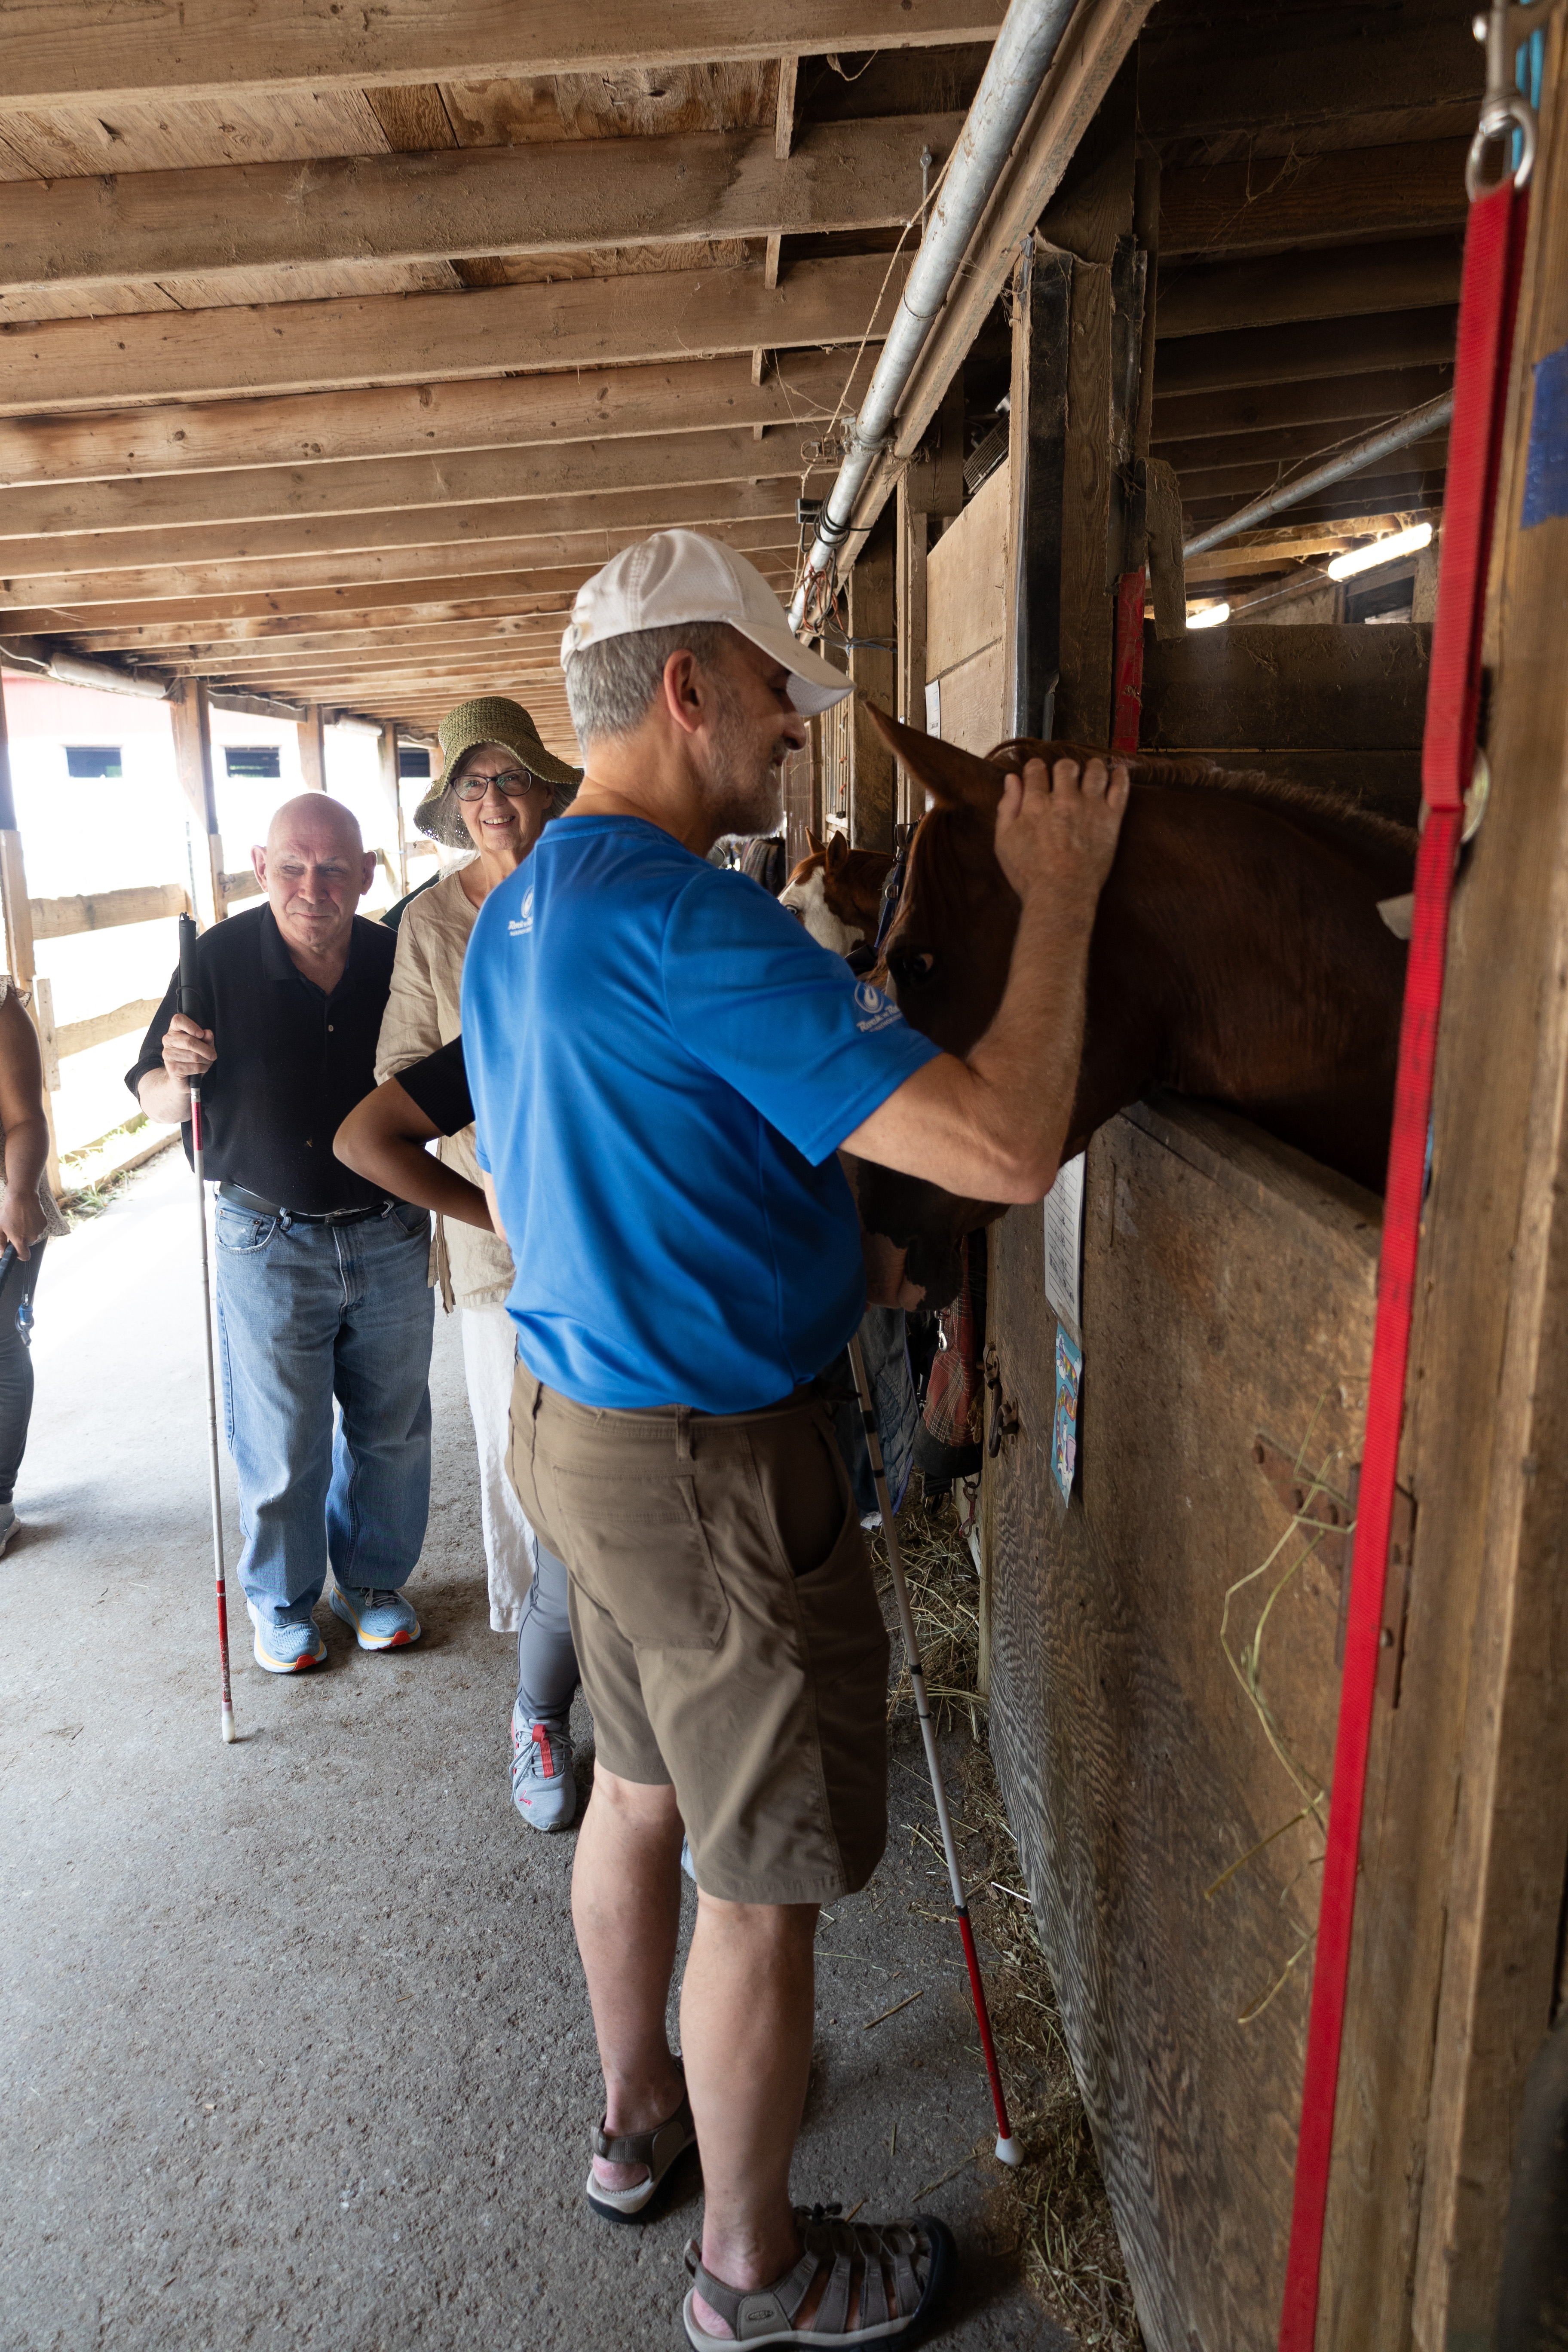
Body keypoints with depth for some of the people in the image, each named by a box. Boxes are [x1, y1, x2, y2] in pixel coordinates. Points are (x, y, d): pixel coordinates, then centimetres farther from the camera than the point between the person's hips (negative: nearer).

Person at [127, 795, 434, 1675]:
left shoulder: (398, 962, -4)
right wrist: (180, 1075, -25)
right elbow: (154, 1098, -3)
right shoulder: (220, 960, -10)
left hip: (390, 1236, 3)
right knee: (282, 1446, 9)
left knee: (391, 1430, 15)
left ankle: (376, 1580, 38)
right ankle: (282, 1600, 33)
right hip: (271, 1246, -2)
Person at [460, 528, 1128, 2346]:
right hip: (707, 1464, -9)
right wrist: (1057, 896, -16)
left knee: (643, 1786, 26)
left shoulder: (514, 916, 8)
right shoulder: (688, 923, -25)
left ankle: (637, 2118, 49)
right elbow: (1005, 1147, -30)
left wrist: (817, 1259, 19)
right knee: (761, 1875, 10)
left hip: (573, 1422, 10)